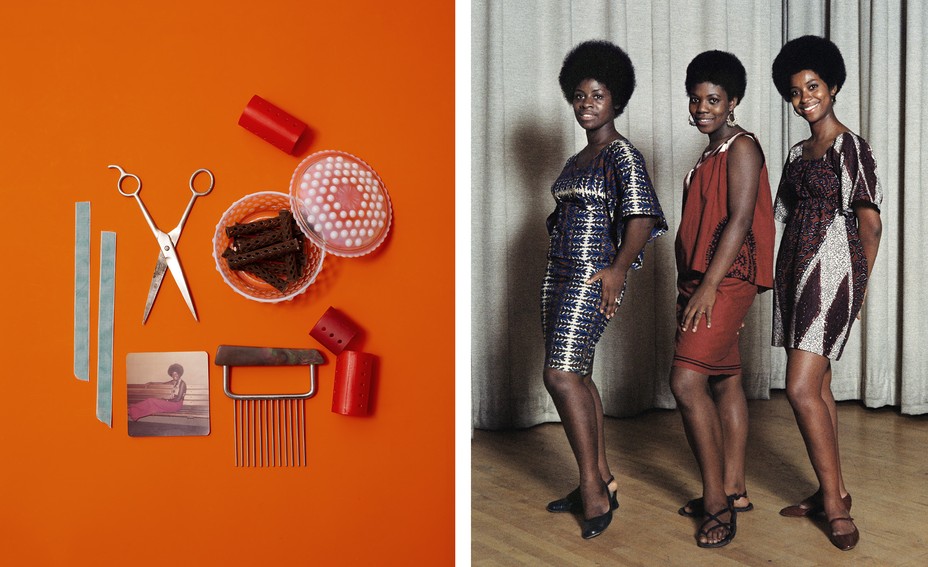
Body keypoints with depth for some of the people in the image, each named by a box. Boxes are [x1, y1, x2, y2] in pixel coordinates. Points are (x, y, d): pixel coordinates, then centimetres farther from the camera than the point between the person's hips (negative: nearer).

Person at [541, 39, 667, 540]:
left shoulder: (622, 154, -7)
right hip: (558, 274, 9)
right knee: (573, 375, 9)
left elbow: (641, 215, -20)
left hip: (591, 278, -9)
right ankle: (599, 481, 18)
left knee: (561, 374, -17)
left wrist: (619, 269, -23)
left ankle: (595, 491, -10)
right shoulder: (578, 160, 19)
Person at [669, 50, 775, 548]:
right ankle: (733, 492, 18)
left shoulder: (742, 147, -8)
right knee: (725, 382, 11)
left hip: (726, 279, -10)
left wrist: (710, 285, -23)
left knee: (686, 381, -17)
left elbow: (739, 220, -17)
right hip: (700, 281, 10)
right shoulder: (710, 153, 20)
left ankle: (717, 500, -9)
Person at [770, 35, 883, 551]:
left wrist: (859, 285, -1)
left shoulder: (852, 147, -6)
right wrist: (786, 273, 12)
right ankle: (834, 491, 20)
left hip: (832, 270, -8)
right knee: (818, 387, 10)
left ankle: (835, 501, -5)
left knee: (801, 388, -14)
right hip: (796, 270, 8)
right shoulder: (799, 152, 16)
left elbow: (871, 222, -6)